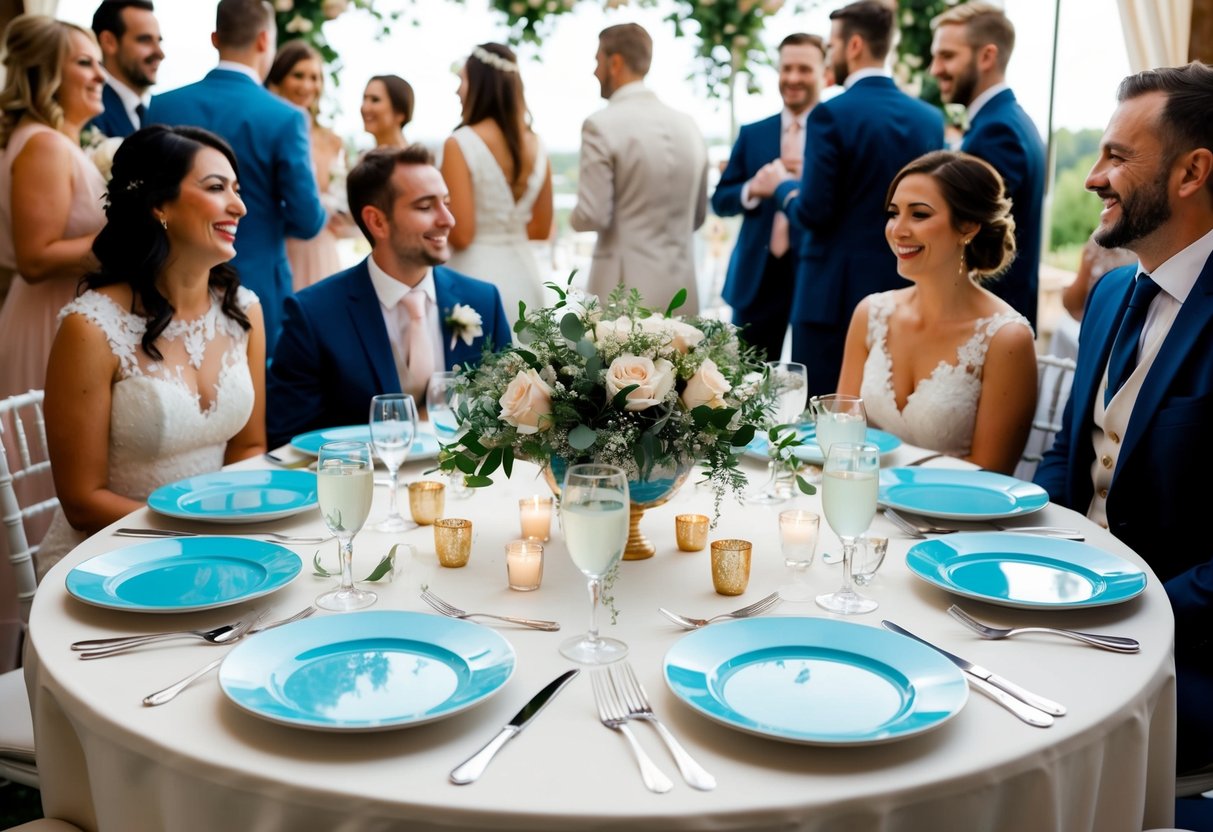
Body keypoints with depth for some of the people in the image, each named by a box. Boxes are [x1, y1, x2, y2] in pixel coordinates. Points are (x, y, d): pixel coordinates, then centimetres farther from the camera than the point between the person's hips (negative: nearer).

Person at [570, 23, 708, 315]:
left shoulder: (601, 125, -11)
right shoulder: (687, 124, 8)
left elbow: (592, 216, -13)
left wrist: (574, 217, 8)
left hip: (624, 287, -6)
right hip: (681, 288, 6)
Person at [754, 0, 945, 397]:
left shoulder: (831, 114, -11)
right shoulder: (930, 118, 6)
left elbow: (814, 212, -14)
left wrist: (782, 185, 6)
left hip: (835, 292, -6)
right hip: (904, 291, 6)